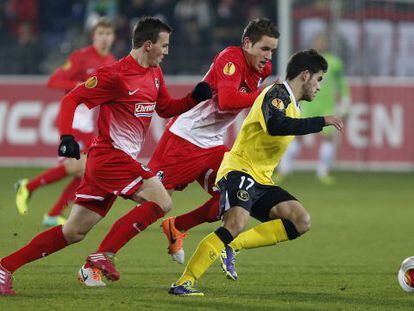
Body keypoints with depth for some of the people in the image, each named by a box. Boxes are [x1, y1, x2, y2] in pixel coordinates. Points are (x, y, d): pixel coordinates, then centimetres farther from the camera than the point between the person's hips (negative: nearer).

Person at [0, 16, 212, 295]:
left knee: (74, 232, 8)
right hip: (111, 155, -9)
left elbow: (165, 109, 26)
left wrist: (195, 98, 9)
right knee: (161, 201, -16)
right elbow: (72, 99, -12)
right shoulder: (115, 75, -14)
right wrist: (67, 136, -25)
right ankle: (104, 254, -14)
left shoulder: (155, 74, 13)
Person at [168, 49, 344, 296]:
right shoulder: (278, 93, -10)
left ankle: (231, 246, -10)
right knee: (236, 223, -31)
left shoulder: (292, 104, 21)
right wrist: (321, 122, -27)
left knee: (301, 221, -6)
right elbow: (275, 126, -30)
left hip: (261, 182, 10)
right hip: (239, 171, -10)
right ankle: (183, 283, -30)